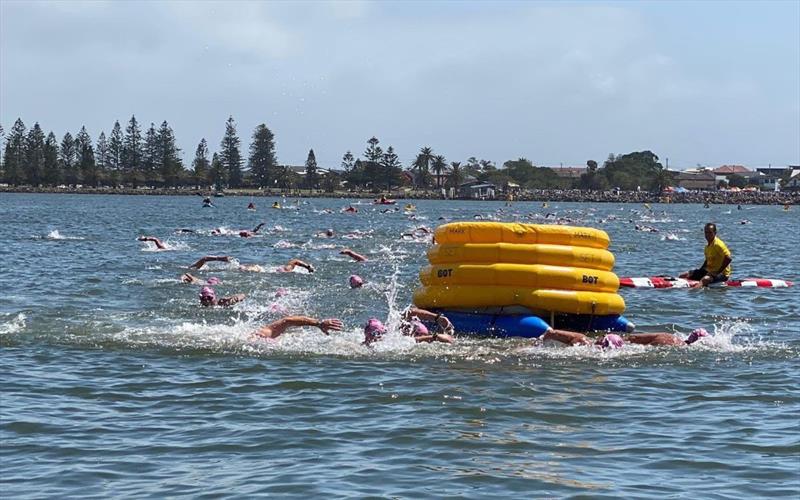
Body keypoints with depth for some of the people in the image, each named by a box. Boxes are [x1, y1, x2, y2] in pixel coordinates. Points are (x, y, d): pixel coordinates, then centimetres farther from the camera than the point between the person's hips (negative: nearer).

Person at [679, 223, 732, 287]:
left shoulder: (718, 244, -14)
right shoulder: (708, 246, 14)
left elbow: (728, 258, -23)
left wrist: (718, 272, -22)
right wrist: (700, 270, 12)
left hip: (722, 274, -10)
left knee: (705, 279, -42)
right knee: (684, 276, 3)